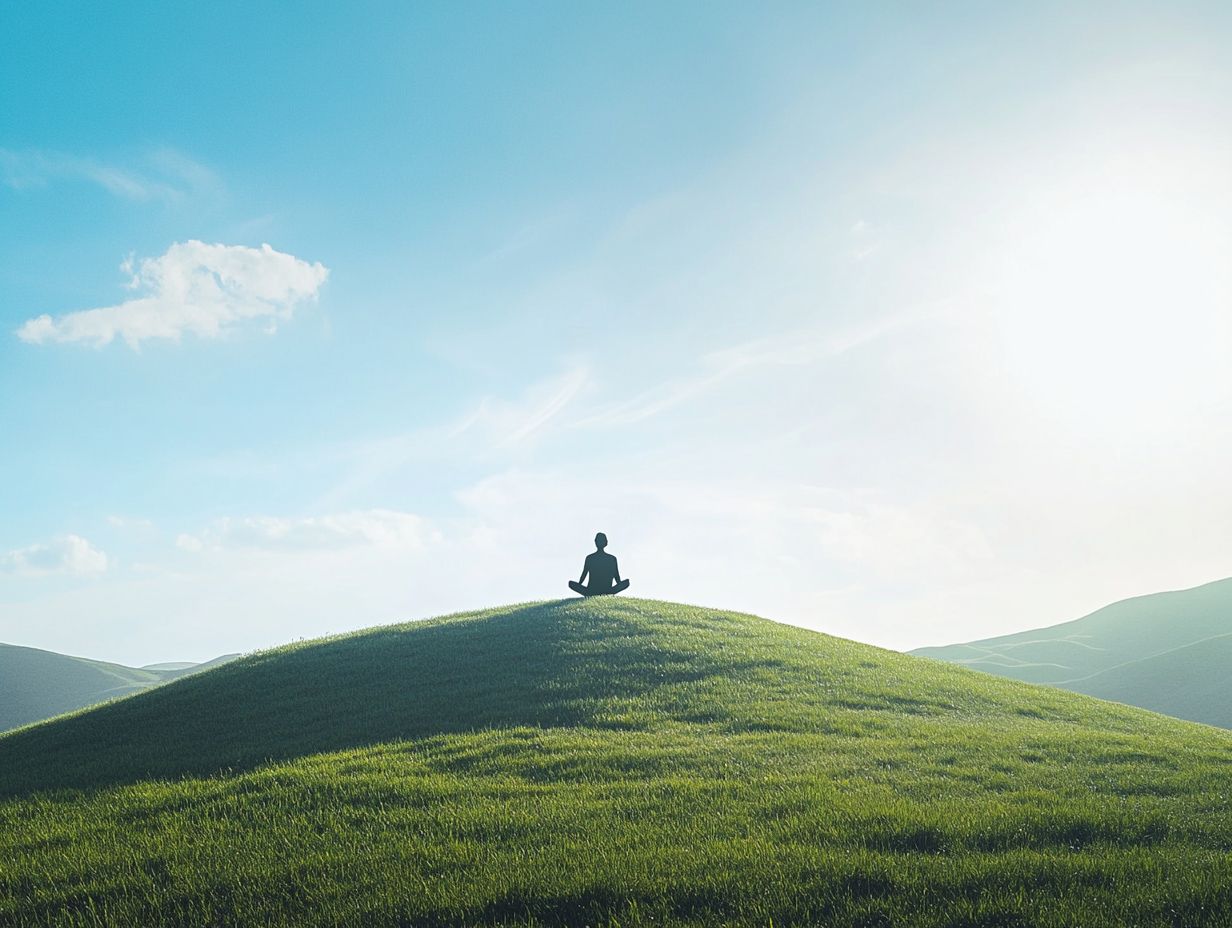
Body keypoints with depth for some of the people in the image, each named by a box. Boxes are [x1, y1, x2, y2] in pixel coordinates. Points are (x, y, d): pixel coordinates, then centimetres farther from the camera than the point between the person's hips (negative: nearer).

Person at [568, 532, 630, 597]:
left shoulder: (589, 558, 0)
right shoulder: (612, 559, 0)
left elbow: (583, 576, 7)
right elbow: (618, 580, 7)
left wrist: (579, 585, 27)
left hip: (591, 592, 0)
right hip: (607, 591, 0)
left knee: (571, 583, 13)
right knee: (627, 582, 13)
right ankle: (606, 595, -6)